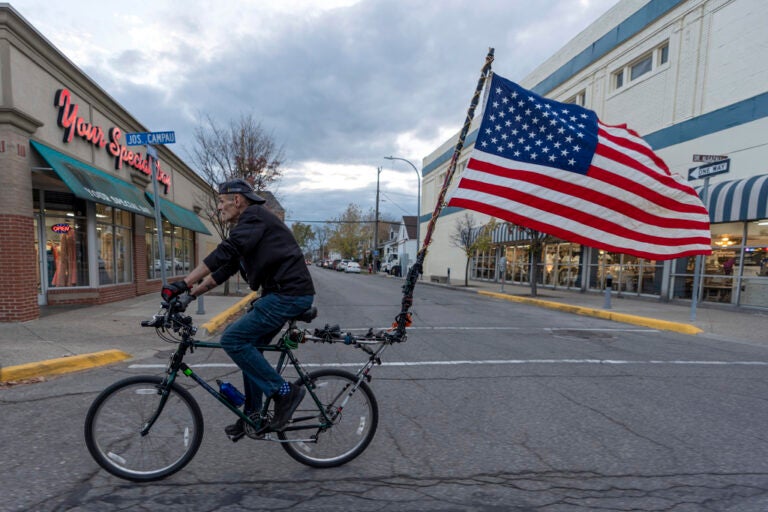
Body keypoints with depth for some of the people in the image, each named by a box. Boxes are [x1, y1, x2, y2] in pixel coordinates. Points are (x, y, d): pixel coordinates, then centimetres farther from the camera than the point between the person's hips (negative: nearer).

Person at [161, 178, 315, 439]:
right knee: (249, 347, 15)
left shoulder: (254, 216, -8)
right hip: (281, 293, 10)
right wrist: (192, 293, 16)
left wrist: (183, 284, -22)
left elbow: (224, 253, -22)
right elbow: (226, 268, 21)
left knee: (233, 339, -11)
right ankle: (253, 416, 28)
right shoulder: (247, 226, 22)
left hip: (289, 294, -10)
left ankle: (284, 392, -1)